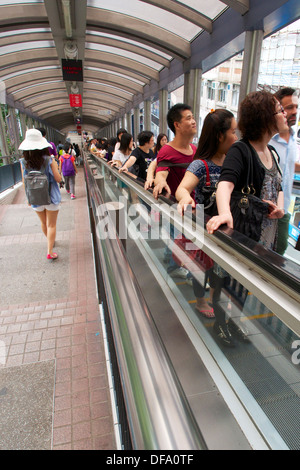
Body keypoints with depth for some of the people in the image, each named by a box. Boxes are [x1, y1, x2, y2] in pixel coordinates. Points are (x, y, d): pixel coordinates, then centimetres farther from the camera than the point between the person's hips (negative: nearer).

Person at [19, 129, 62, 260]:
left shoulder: (24, 163, -8)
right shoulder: (49, 160, -16)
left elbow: (25, 183, -1)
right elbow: (58, 179, -12)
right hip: (51, 197, -3)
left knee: (43, 223, 24)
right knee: (51, 225, 6)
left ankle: (50, 241, 47)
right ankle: (50, 252, 5)